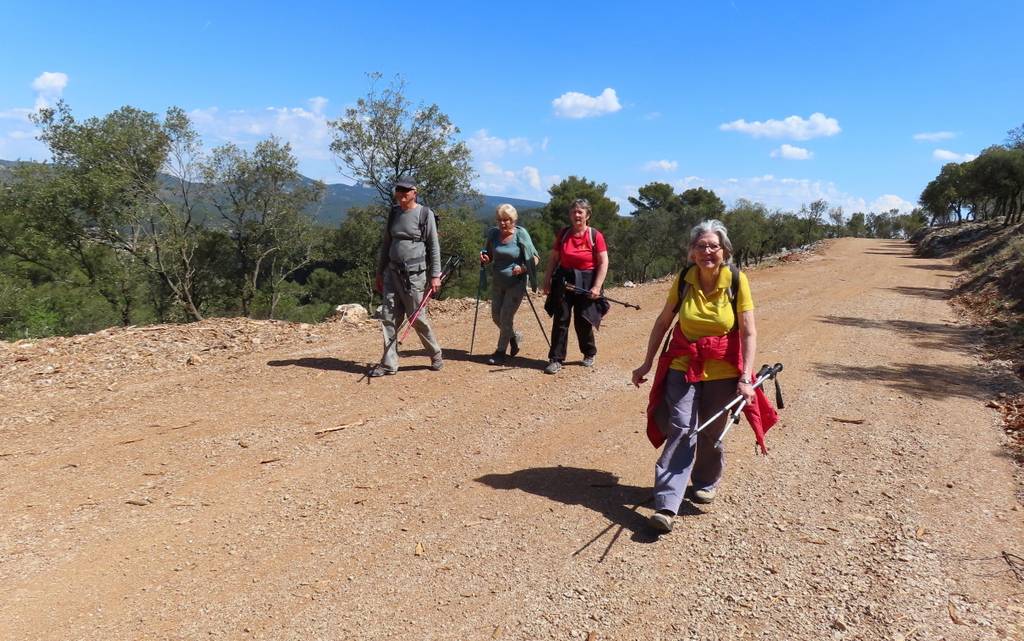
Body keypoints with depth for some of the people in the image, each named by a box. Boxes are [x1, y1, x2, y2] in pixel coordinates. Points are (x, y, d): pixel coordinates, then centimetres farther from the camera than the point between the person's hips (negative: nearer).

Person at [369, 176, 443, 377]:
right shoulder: (394, 213, 11)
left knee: (417, 318, 1)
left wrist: (435, 275, -11)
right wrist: (379, 272, 16)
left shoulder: (425, 214, -5)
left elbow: (434, 247, -6)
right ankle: (389, 363, 9)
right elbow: (386, 244, 17)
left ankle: (436, 355, 22)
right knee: (389, 317, 2)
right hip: (392, 272, 5)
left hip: (414, 274, -5)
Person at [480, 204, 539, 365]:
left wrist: (523, 268, -26)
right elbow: (489, 257, 13)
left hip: (516, 284, -5)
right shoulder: (493, 234, -1)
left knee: (506, 318, -5)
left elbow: (534, 258, -8)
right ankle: (514, 337, 38)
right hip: (497, 283, 5)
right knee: (496, 317, 10)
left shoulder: (521, 234, -12)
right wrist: (485, 259, -10)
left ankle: (500, 352, 11)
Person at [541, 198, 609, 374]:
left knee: (583, 322, 7)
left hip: (586, 282, -2)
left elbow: (603, 263, -8)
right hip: (563, 280, 3)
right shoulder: (563, 234, 3)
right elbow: (554, 258, 8)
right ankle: (556, 359, 6)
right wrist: (547, 280, 3)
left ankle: (589, 354, 31)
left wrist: (597, 287, -15)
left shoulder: (595, 236, -7)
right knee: (560, 320, 0)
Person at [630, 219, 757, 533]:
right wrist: (647, 363, 4)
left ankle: (706, 482, 40)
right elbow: (663, 321, 3)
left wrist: (746, 378, -18)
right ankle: (666, 505, -11)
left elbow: (749, 332, -11)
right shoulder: (684, 279, -6)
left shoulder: (737, 280, -11)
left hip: (721, 371, 0)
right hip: (682, 366, 0)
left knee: (711, 433, 13)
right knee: (681, 429, -9)